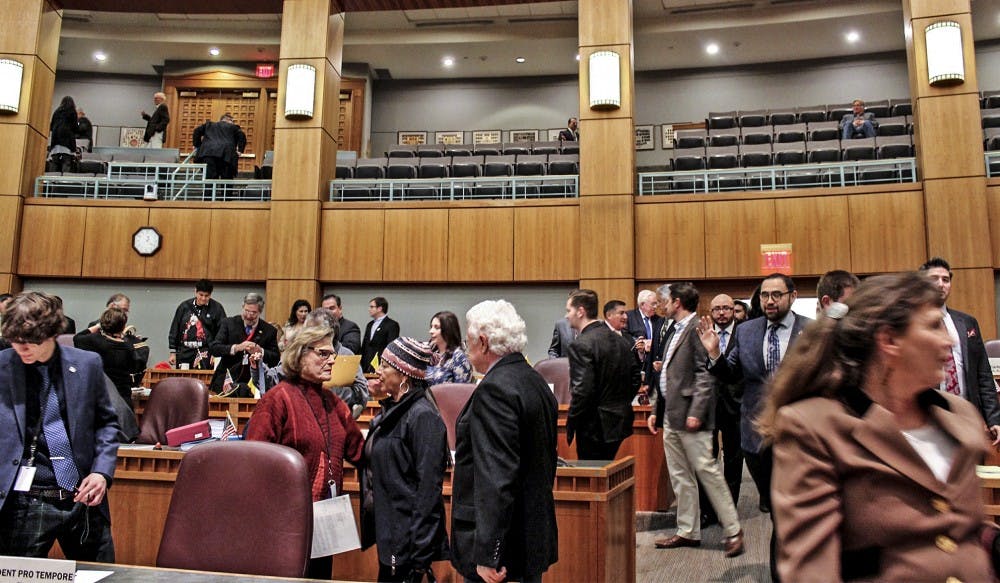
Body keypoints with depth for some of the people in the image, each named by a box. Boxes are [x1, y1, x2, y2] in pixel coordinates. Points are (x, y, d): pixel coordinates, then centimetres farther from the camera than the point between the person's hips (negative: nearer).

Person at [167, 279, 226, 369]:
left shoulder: (216, 308, 1)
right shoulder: (184, 306, 8)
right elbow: (174, 330, 13)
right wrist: (173, 352, 10)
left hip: (205, 354, -3)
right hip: (185, 353, 3)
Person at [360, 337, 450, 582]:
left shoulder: (423, 416, -17)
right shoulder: (391, 409, 9)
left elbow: (428, 488, -20)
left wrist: (420, 555, -20)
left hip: (407, 538, -8)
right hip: (387, 533, 8)